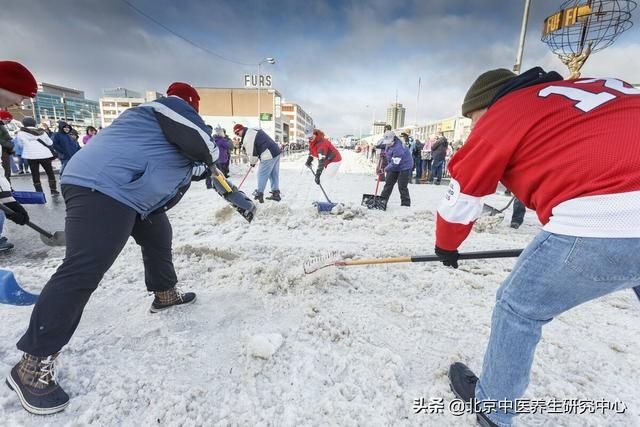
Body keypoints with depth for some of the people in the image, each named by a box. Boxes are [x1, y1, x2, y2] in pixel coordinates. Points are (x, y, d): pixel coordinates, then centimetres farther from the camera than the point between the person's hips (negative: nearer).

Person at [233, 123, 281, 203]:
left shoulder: (247, 138, -11)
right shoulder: (254, 130, 19)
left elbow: (251, 152, -9)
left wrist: (252, 162, 9)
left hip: (268, 156, -10)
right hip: (276, 151, 10)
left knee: (262, 174, 2)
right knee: (274, 174, 13)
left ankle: (259, 194, 10)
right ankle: (276, 193, 19)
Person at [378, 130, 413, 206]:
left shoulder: (398, 148, -32)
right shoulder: (390, 143, -3)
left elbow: (395, 163, -29)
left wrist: (386, 169, -18)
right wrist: (385, 153, 6)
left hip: (404, 167, -9)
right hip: (394, 167, 9)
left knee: (402, 187, -8)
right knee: (388, 184, 12)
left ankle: (406, 203, 4)